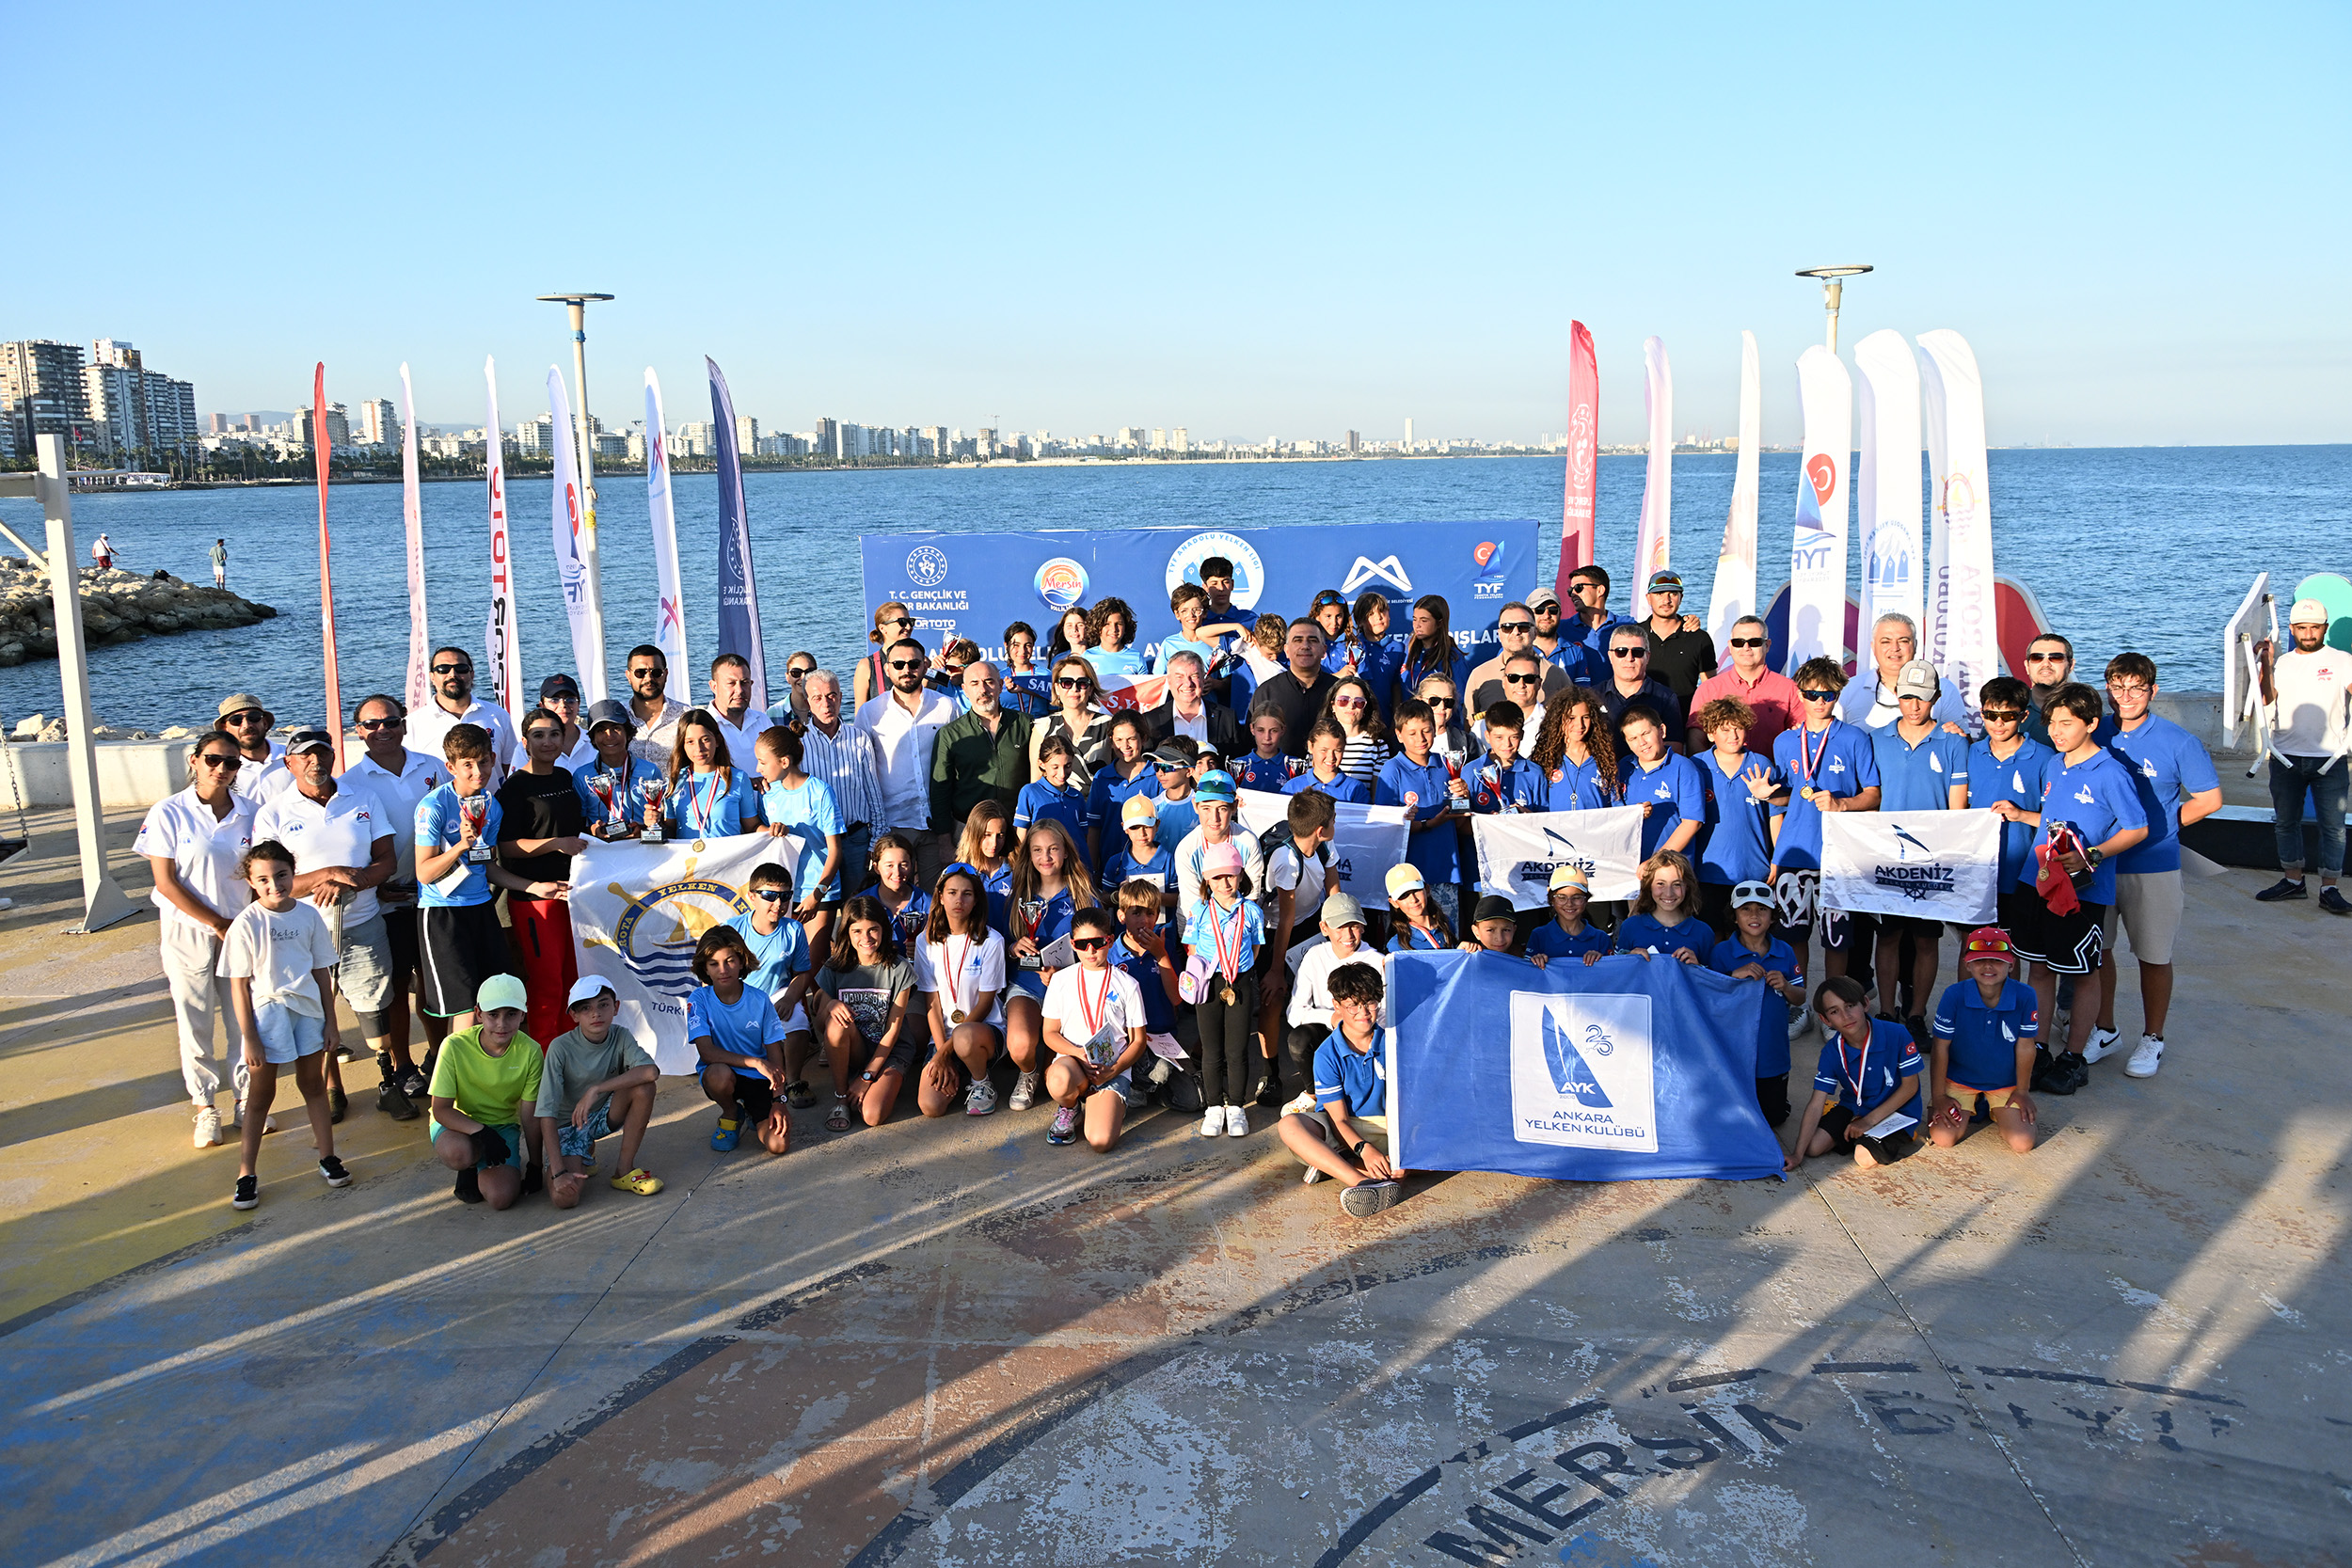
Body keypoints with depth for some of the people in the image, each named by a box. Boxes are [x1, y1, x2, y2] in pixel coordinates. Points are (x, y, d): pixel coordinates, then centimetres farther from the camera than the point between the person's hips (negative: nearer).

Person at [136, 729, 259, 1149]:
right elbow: (167, 882, -9)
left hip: (241, 930, 3)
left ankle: (246, 1097, 21)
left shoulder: (249, 813, 2)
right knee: (195, 1023, 5)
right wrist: (219, 924, -10)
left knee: (244, 1019, 6)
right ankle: (205, 1107, 17)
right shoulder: (169, 813, -8)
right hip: (188, 931, -2)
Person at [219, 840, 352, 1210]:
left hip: (308, 1011, 3)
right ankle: (246, 1173, 15)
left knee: (313, 1084, 14)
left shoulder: (308, 915, -2)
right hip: (266, 1014, -3)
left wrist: (330, 1022, 6)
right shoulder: (246, 924, -12)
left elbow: (322, 972, 6)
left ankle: (328, 1158, 25)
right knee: (260, 1093, 6)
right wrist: (249, 1038, -12)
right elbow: (239, 985, -10)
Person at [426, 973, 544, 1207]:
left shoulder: (530, 1052, -16)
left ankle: (485, 1169, 13)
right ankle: (468, 1169, 1)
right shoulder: (455, 1046, -21)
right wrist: (481, 1132, -35)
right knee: (458, 1153, -38)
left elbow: (531, 1115, -7)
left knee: (501, 1197, -23)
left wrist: (535, 1166, -3)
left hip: (503, 1127, 1)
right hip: (458, 1124, -1)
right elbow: (441, 1109, -19)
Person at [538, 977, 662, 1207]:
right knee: (564, 1198, -27)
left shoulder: (620, 1037, -12)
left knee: (643, 1087, -26)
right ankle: (584, 1158, 10)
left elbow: (651, 1071, -31)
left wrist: (596, 1089, -36)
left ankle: (625, 1170, -11)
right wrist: (559, 1172, -30)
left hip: (603, 1116, 3)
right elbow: (547, 1113, -24)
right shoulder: (561, 1048, -21)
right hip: (567, 1126, -3)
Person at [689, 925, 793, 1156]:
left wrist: (778, 1101, -14)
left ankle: (753, 1112, 17)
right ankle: (731, 1114, -3)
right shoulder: (699, 999, -9)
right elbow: (707, 1052, -19)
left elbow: (775, 1054, -3)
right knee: (719, 1073, -39)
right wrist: (755, 1062, -29)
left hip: (760, 1078, 1)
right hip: (721, 1075, -1)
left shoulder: (759, 1001, -5)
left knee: (778, 1144, -20)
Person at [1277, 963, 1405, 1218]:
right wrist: (1365, 1150, -33)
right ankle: (1364, 1182, -49)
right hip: (1338, 1131, -2)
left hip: (1382, 1128, 2)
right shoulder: (1327, 1054, -11)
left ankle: (1329, 1164, -31)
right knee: (1288, 1125, -31)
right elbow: (1339, 1119, -14)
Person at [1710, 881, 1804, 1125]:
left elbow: (1801, 1001, 5)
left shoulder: (1785, 952, 0)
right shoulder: (1722, 952, -9)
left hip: (1772, 1054, 2)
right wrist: (1734, 976, -26)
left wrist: (1786, 987, -15)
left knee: (1774, 1118, 12)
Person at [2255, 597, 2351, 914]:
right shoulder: (2280, 663, 7)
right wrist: (2266, 663, -17)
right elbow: (2266, 698, -8)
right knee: (2286, 822, 12)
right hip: (2285, 758, 3)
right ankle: (2292, 880, 25)